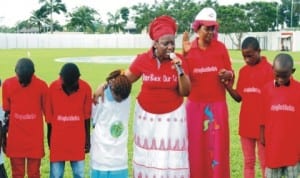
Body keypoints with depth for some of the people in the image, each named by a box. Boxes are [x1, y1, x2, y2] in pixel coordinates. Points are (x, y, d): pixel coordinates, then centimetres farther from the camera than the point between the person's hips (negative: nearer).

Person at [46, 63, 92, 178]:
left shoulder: (86, 88, -10)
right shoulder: (53, 88, -12)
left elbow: (87, 116, 0)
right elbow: (49, 117, 0)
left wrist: (88, 139, 5)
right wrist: (49, 139, 8)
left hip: (78, 140, 1)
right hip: (57, 140, 0)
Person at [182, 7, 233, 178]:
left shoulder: (221, 48, 1)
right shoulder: (189, 49, 0)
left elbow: (231, 74, 5)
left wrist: (227, 75, -18)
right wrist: (184, 54, -14)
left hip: (217, 105, 0)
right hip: (195, 105, 0)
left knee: (218, 145, 2)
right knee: (196, 146, 3)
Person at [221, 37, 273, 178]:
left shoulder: (269, 69, -9)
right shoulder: (243, 71, 7)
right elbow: (239, 97, 8)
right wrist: (226, 84, -8)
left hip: (262, 124, -5)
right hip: (246, 123, 5)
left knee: (265, 162, 7)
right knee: (248, 162, 13)